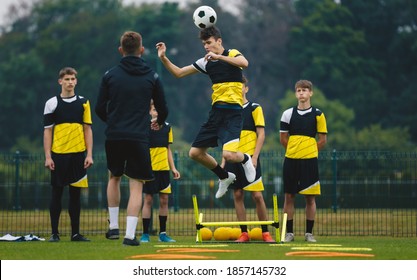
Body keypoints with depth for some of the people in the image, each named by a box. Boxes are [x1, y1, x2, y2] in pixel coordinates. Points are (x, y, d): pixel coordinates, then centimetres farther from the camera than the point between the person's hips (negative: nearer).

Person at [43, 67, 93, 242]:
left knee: (76, 194, 5)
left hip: (78, 155, 2)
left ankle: (75, 233, 10)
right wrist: (48, 157, -5)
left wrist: (89, 154, 1)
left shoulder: (83, 102, 9)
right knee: (56, 194, 1)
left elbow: (88, 129, 9)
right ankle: (54, 233, 6)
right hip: (58, 155, -2)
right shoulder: (52, 103, 3)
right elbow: (47, 131, 3)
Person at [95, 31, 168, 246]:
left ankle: (113, 226, 22)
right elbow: (163, 109, 9)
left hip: (114, 137, 2)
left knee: (114, 177, 24)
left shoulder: (110, 75, 2)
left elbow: (99, 108, 4)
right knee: (136, 185, 2)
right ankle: (130, 234, -7)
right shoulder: (151, 77, 2)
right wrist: (158, 122, 33)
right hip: (139, 137, -2)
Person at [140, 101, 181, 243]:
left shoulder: (167, 127, 9)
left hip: (164, 168, 4)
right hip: (149, 168, -4)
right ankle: (145, 234, 2)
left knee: (164, 200, 5)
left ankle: (162, 233, 13)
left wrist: (173, 168, 12)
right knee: (148, 199, -2)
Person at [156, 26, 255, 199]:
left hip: (232, 112, -7)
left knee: (228, 155, -24)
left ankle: (245, 160, 12)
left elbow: (244, 63, -28)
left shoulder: (232, 54, -4)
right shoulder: (206, 62, 13)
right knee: (195, 153, 4)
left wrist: (218, 56, -31)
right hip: (216, 111, 7)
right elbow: (178, 73, 15)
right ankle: (224, 177, 25)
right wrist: (163, 58, 0)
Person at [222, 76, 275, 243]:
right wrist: (224, 160, 11)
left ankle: (265, 232, 2)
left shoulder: (255, 108, 0)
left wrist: (254, 157, -13)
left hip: (249, 158, -4)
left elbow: (261, 135, -4)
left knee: (257, 195, -6)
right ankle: (244, 233, 8)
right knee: (237, 195, 3)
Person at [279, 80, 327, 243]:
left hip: (310, 160, -1)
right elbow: (283, 138, 10)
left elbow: (323, 140, 3)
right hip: (290, 160, 1)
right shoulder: (288, 114, 5)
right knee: (289, 196, 2)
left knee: (310, 198, 1)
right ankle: (289, 232, 8)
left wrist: (308, 151, 4)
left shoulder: (318, 115, 1)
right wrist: (295, 150, 8)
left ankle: (309, 233, 8)